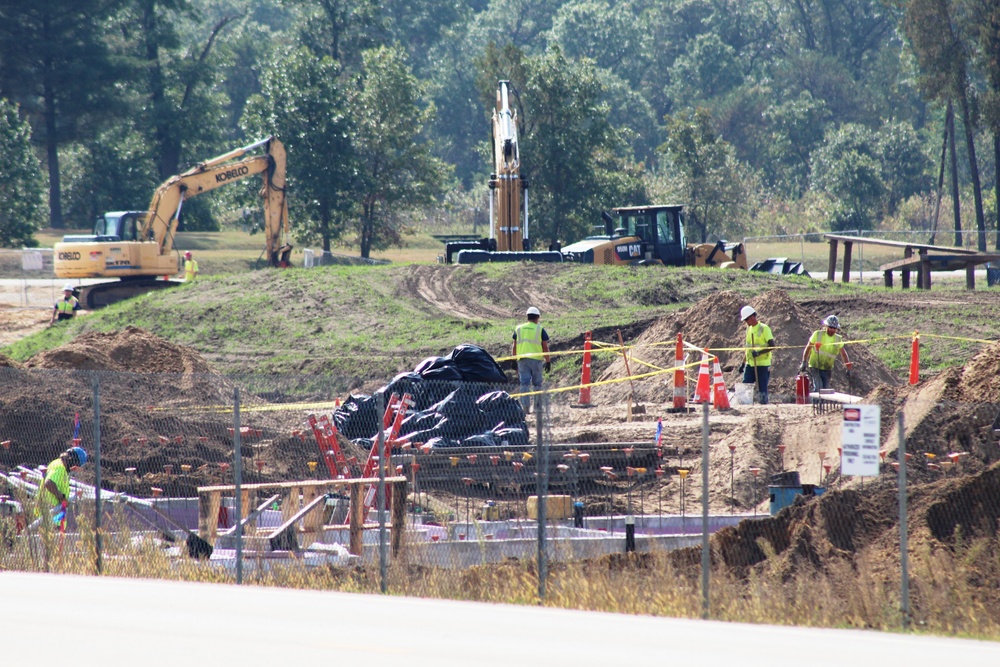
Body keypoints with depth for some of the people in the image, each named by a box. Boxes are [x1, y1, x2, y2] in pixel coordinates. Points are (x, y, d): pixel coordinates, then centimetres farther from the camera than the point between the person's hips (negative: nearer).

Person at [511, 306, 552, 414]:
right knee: (537, 384, 8)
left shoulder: (518, 328, 9)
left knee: (524, 383, 0)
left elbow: (514, 346, 10)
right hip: (536, 359, -2)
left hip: (522, 359, 2)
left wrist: (513, 360, 16)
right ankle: (537, 407, 9)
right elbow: (545, 347, -1)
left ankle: (525, 406, -10)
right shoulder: (540, 330, 0)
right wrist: (548, 361, 5)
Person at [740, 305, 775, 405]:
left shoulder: (764, 329, -9)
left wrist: (759, 352, -25)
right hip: (750, 364, 6)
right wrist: (743, 363, 21)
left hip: (762, 364, -6)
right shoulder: (749, 329, 12)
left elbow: (772, 346, -14)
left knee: (762, 388, -4)